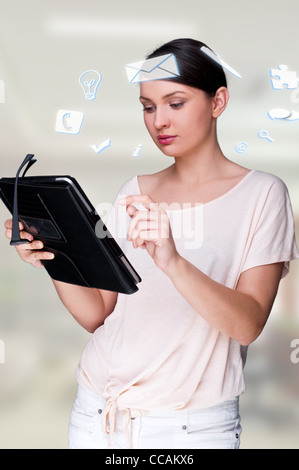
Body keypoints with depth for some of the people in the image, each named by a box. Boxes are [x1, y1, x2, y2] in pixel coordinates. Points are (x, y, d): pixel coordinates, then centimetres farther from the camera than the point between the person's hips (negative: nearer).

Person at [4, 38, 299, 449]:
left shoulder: (261, 193, -6)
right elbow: (97, 314, 3)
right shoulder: (135, 191, 6)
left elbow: (248, 325, -17)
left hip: (195, 426, -3)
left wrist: (172, 261, -32)